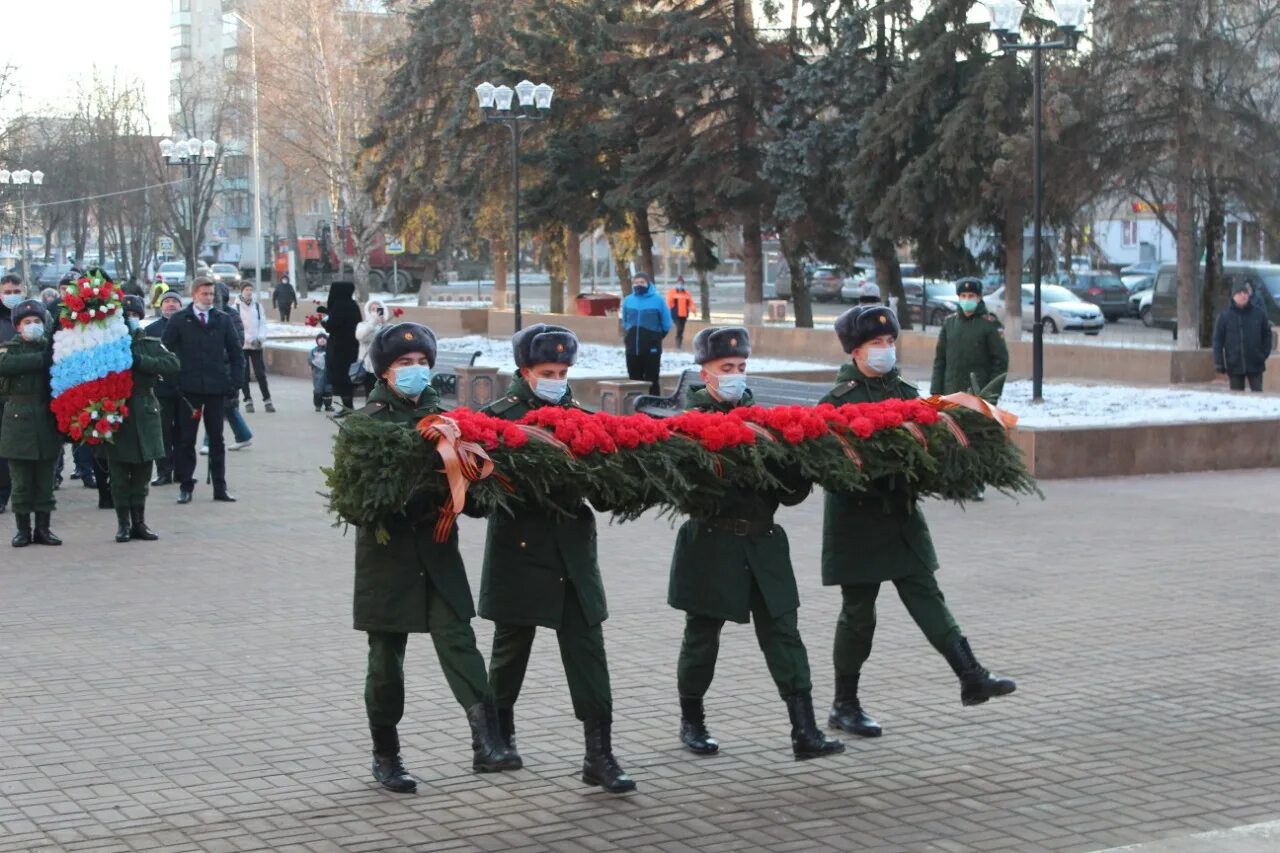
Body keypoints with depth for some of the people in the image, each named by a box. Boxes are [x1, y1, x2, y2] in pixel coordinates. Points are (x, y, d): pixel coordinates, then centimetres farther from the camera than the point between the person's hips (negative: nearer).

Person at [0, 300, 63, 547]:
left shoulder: (51, 347, 11)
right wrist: (42, 359, -22)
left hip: (47, 423, 2)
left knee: (45, 480, 5)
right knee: (21, 482, 1)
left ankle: (43, 528, 12)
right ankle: (23, 529, 8)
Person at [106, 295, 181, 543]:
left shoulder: (150, 345, 7)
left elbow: (173, 364, -9)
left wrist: (139, 361, -17)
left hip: (145, 414, 2)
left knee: (142, 473, 7)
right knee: (119, 474, 2)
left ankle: (139, 522, 17)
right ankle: (123, 523, 10)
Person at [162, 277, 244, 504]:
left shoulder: (223, 320, 8)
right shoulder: (179, 320, 2)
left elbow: (235, 353, 12)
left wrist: (235, 382, 3)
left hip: (217, 387, 2)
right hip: (189, 389, -2)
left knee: (216, 439, 6)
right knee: (186, 439, 1)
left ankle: (220, 488, 10)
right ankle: (185, 486, 7)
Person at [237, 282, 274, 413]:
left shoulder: (258, 305, 7)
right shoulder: (236, 307, -3)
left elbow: (263, 323, 6)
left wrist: (261, 338, -10)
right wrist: (249, 339, -16)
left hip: (257, 345, 2)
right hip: (242, 345, -2)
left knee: (261, 374, -2)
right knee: (244, 375, 2)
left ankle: (267, 400, 0)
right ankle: (248, 401, 10)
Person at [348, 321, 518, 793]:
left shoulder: (441, 415, 10)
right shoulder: (367, 421, 1)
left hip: (437, 549, 2)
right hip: (388, 551, -2)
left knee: (458, 640, -11)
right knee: (386, 656, 6)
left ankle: (487, 743, -20)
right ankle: (385, 756, 17)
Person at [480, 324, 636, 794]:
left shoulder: (577, 415, 8)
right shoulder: (500, 416, -3)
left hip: (572, 548, 3)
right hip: (520, 548, -3)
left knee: (587, 649, -3)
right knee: (511, 646, 12)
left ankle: (599, 753, -3)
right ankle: (500, 733, 33)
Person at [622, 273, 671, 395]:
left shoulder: (657, 300, -6)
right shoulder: (628, 300, 5)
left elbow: (666, 324, 1)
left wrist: (655, 337, 9)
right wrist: (630, 336, 14)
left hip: (652, 348, -4)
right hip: (632, 348, 4)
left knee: (651, 382, 0)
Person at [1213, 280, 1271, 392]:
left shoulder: (1259, 314, 1)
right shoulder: (1225, 316, -2)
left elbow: (1267, 334, 11)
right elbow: (1218, 340, -1)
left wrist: (1265, 353, 1)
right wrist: (1218, 363, -6)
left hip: (1256, 365, 1)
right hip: (1234, 365, -1)